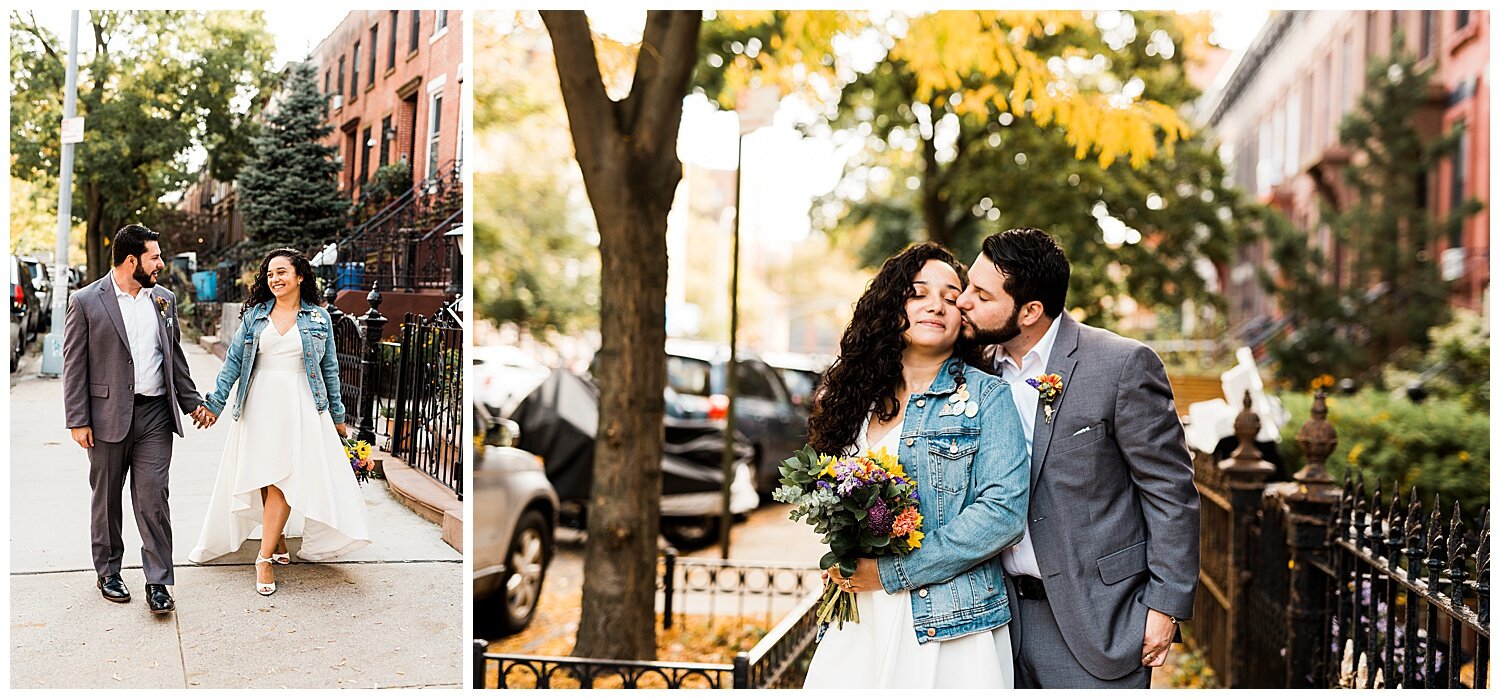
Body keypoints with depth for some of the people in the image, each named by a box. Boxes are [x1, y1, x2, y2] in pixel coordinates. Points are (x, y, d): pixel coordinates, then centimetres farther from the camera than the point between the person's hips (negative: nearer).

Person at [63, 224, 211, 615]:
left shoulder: (164, 300, 9)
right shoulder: (87, 301, -4)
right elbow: (74, 364, -4)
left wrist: (192, 403, 16)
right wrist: (78, 420, -8)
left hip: (155, 414, 2)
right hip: (108, 416, -2)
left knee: (153, 498, -3)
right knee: (106, 498, 11)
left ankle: (158, 582, 0)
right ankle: (108, 571, 26)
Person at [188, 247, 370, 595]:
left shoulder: (319, 318, 5)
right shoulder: (254, 315, 8)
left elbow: (329, 368, 9)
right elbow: (234, 360, 7)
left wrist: (337, 415, 11)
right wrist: (215, 402, 0)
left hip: (300, 407, -2)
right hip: (259, 405, 2)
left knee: (283, 478, -9)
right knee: (264, 478, 3)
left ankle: (265, 557, -9)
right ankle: (278, 542, 19)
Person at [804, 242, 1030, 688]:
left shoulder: (986, 396, -4)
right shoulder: (856, 395, 9)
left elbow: (1004, 510, -15)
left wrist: (892, 571, -15)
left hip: (949, 630, -4)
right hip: (859, 626, 4)